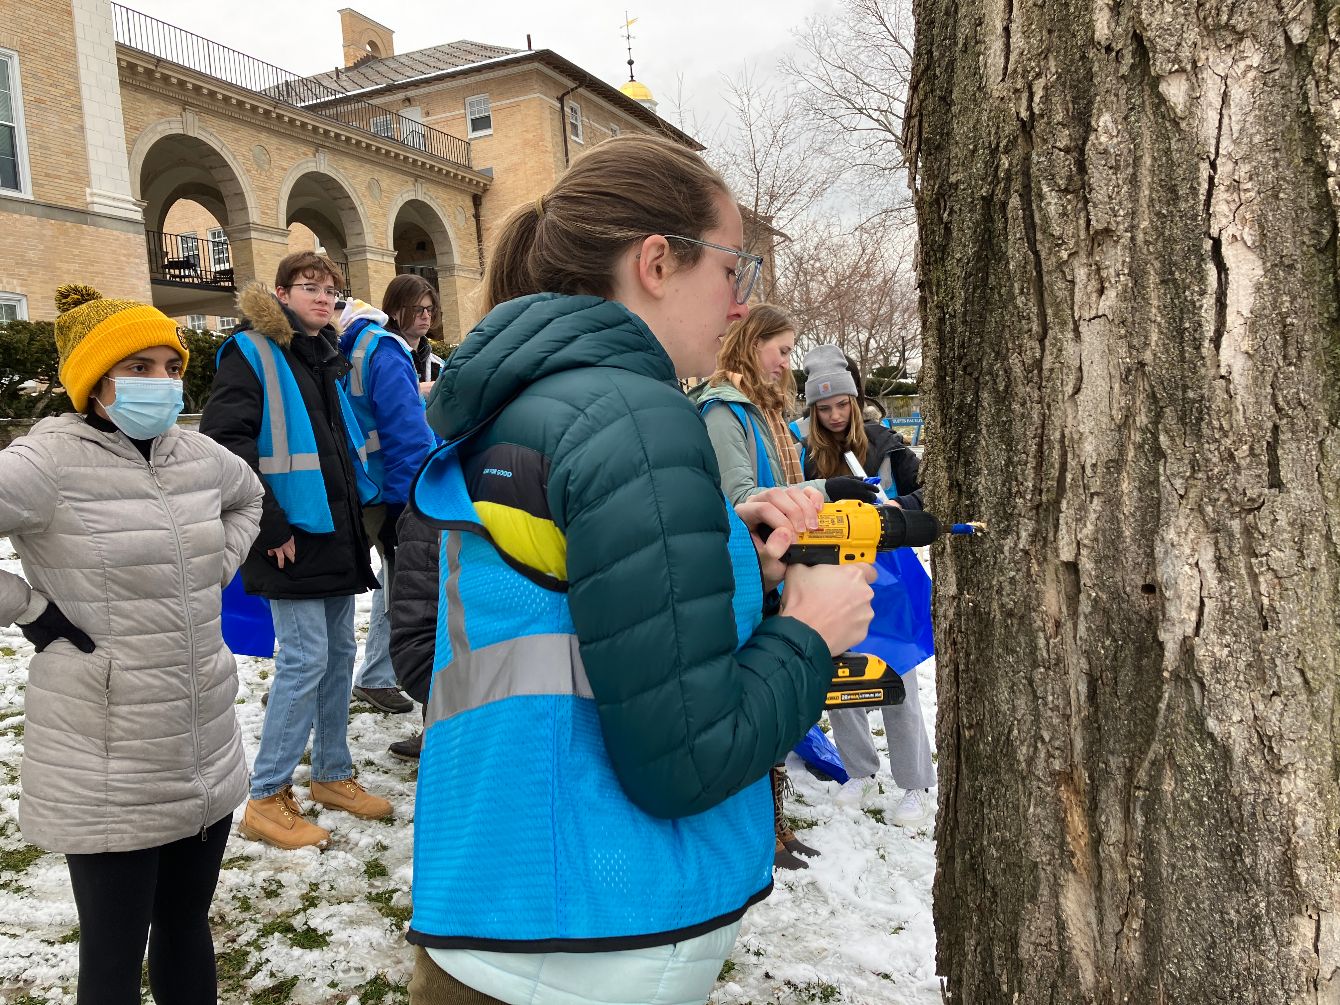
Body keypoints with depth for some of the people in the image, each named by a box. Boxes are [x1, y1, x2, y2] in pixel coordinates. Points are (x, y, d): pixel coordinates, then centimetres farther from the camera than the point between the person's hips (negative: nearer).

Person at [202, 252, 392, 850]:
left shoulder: (327, 357, 17)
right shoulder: (252, 352, -7)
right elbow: (224, 442, -17)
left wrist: (359, 499, 17)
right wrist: (270, 526, -18)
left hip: (337, 536, 8)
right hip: (293, 540, -8)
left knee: (339, 653, 12)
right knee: (305, 659, -8)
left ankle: (333, 774, 26)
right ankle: (267, 799, 5)